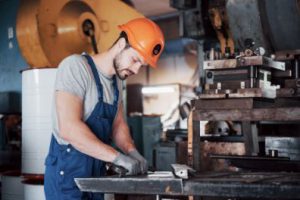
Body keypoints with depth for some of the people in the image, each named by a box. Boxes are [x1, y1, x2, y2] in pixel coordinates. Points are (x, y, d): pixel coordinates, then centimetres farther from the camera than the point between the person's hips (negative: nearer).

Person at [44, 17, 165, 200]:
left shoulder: (117, 80, 9)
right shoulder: (76, 66, -16)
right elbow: (68, 128, -26)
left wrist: (132, 151, -7)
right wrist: (119, 157, -27)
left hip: (96, 173, 8)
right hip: (67, 172, -8)